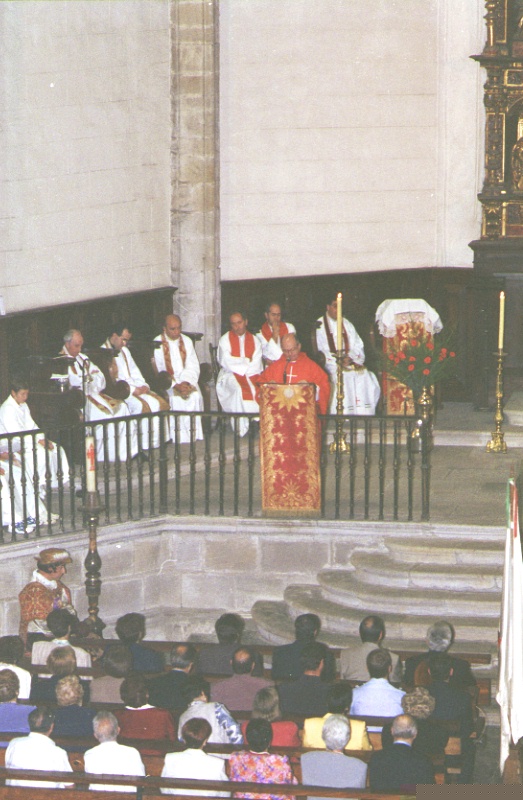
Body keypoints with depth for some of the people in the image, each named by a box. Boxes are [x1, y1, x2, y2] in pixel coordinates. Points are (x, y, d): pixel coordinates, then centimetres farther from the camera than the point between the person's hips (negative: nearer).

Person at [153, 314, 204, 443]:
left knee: (195, 396, -26)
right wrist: (175, 385, -21)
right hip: (167, 382, -3)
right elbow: (158, 370, -9)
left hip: (186, 380, 3)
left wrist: (187, 382, -15)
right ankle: (177, 437, -27)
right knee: (175, 398, -32)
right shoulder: (158, 344, -3)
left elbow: (193, 367, 5)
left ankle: (193, 437, -21)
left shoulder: (187, 341, 10)